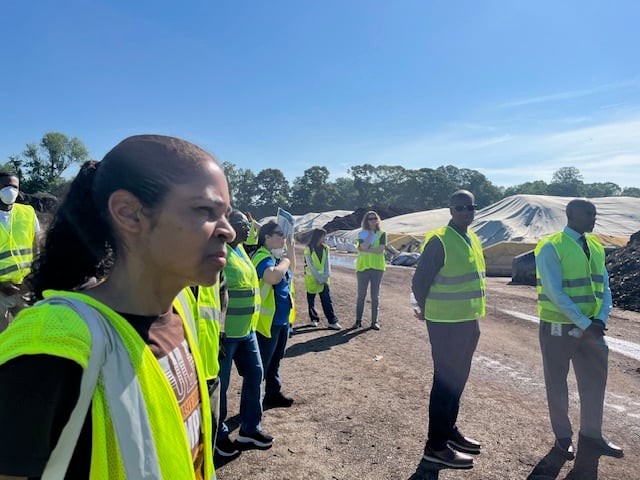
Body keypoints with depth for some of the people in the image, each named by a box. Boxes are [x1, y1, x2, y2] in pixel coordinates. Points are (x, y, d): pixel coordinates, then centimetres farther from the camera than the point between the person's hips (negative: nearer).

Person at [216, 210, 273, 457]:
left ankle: (250, 428, 34)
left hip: (247, 330, 9)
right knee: (219, 383, 8)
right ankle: (219, 435, 26)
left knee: (255, 374, 17)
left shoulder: (240, 249, 11)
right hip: (225, 332, -9)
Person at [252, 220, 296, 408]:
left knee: (275, 360, 22)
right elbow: (273, 276, -41)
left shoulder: (277, 255, 7)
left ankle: (273, 394, 37)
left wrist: (290, 247, 8)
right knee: (261, 363, 3)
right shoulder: (262, 257, -21)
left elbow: (291, 270, 23)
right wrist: (285, 260, -22)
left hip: (281, 319, 10)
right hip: (267, 320, -10)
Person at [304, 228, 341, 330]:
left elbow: (327, 263, 1)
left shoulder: (325, 248, 3)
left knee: (327, 300, -2)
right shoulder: (309, 249, -11)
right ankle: (314, 319, 25)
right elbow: (310, 265, -14)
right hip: (311, 278, -3)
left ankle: (332, 321, -2)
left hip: (323, 279, 3)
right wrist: (318, 278, -17)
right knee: (311, 300, 9)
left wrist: (326, 277, -10)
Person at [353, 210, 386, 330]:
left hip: (377, 267, 0)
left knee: (375, 296, 7)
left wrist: (367, 250, -15)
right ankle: (358, 320, 14)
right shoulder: (362, 234, 3)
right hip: (363, 267, 0)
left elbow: (381, 249, -12)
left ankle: (374, 321, 14)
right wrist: (371, 234, -10)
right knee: (361, 295, 6)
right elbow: (363, 247, -16)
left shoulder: (382, 234, 3)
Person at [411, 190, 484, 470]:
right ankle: (436, 444, 11)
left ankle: (449, 430, 35)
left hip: (469, 320, 8)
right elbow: (420, 280, -16)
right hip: (446, 323, -8)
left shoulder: (473, 239, 9)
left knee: (458, 378, 18)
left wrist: (472, 313, 18)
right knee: (445, 380, -1)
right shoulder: (439, 240, -18)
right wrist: (425, 309, -4)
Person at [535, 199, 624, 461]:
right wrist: (585, 324, -20)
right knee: (557, 383, 10)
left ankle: (591, 434, 34)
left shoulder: (596, 246, 6)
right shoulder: (551, 247, -14)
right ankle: (563, 436, 28)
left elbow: (604, 288, 6)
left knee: (594, 380, 15)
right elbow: (554, 292, -19)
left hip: (590, 327, 6)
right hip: (558, 327, -6)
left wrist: (599, 320, -9)